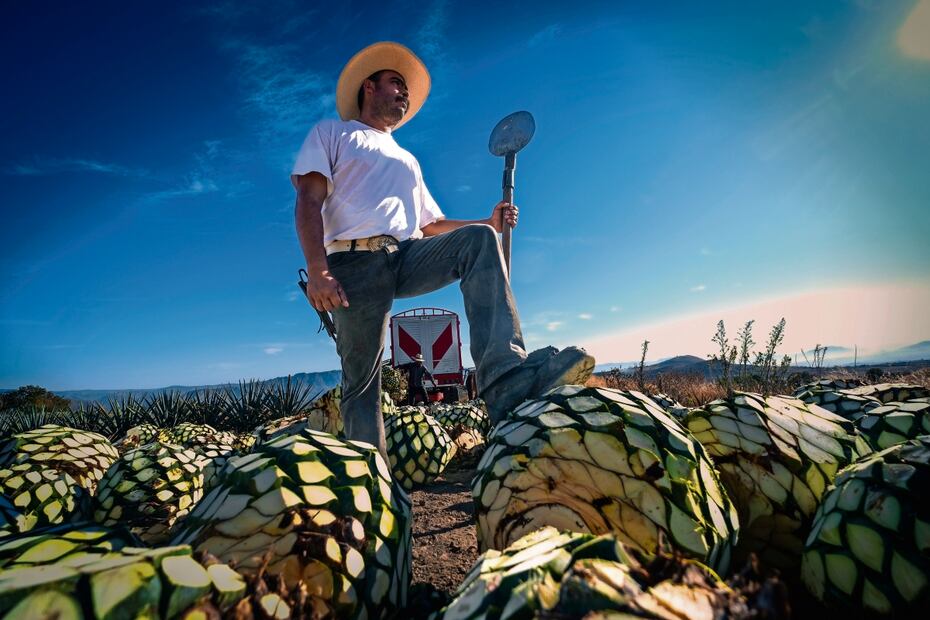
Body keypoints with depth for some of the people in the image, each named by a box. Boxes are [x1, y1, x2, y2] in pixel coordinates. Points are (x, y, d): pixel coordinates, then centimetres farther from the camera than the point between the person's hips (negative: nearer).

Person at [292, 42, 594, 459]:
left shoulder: (407, 160, 34)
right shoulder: (331, 133, 18)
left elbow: (432, 225, 26)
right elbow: (309, 200, 1)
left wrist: (489, 223, 8)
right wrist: (317, 268, -16)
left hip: (408, 257, 4)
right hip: (355, 263, -3)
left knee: (478, 240, -23)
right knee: (361, 383, -5)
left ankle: (505, 380, -38)